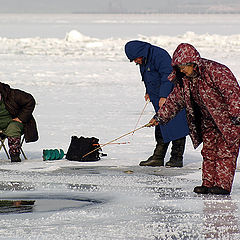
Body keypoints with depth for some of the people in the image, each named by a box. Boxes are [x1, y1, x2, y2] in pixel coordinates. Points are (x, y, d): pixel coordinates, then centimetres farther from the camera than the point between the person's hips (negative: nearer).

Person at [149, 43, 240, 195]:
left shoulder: (216, 71, -24)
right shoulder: (184, 79, 1)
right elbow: (174, 100, 9)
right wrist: (160, 117, 3)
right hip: (208, 122, 8)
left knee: (225, 151, -8)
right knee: (208, 151, 7)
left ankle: (223, 184, -7)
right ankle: (208, 183, 13)